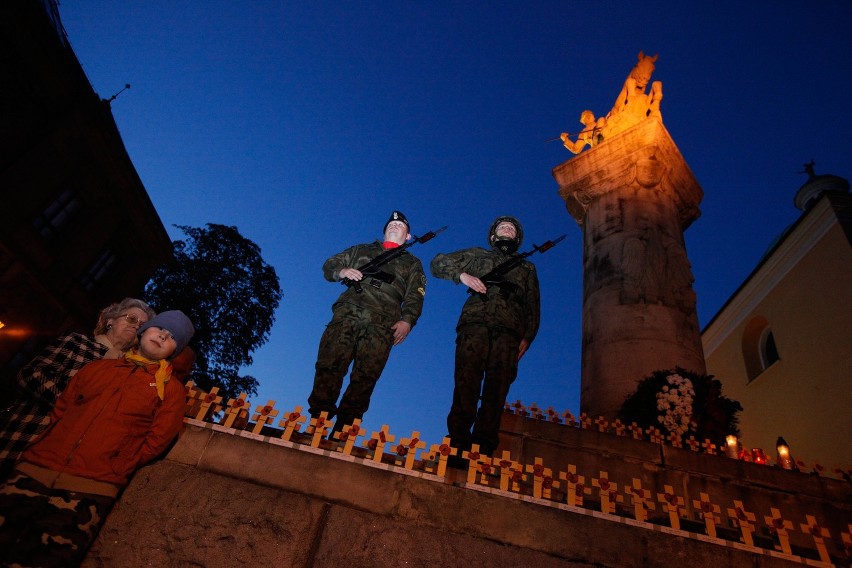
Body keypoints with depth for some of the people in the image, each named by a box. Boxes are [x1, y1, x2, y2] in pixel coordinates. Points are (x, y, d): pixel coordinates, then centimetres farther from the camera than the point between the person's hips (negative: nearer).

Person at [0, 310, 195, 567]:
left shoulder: (171, 389, 8)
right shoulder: (97, 367, 22)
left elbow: (157, 439, 1)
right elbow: (60, 408, 20)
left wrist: (112, 471, -3)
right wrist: (40, 451, 8)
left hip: (89, 489, -3)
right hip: (36, 470, 3)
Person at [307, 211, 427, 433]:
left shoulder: (412, 263, 27)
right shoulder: (361, 250, 31)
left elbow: (414, 297, 12)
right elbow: (329, 265, 26)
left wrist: (407, 320, -7)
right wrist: (342, 271, 2)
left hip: (383, 322, -1)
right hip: (349, 312, 1)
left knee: (365, 377, -12)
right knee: (329, 365, -15)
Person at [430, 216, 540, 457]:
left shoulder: (527, 268, 32)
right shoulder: (477, 255, 28)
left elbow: (532, 306, 22)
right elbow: (438, 262, 21)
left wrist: (527, 337, 5)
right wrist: (462, 275, 1)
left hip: (508, 332, 1)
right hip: (475, 324, -1)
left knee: (496, 392, -10)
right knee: (466, 384, -16)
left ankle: (482, 452, -11)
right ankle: (458, 445, -16)